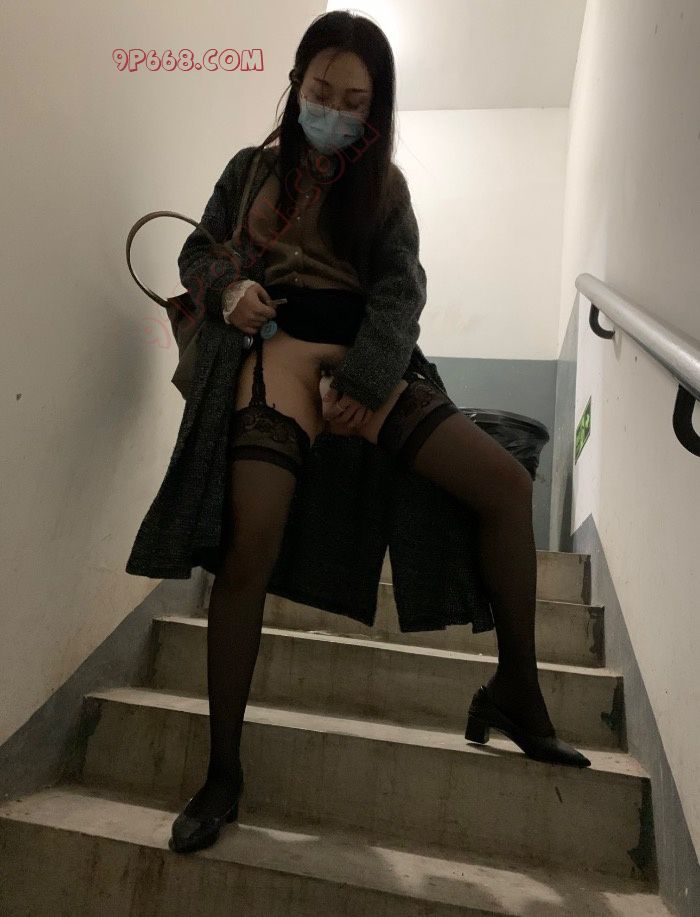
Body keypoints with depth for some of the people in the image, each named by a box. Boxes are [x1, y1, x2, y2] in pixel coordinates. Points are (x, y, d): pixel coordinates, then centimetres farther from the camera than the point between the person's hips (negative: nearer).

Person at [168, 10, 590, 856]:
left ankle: (516, 690, 5)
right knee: (251, 541, -25)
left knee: (508, 481, -12)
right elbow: (205, 258, 15)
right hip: (282, 351, -2)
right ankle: (222, 772, -7)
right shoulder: (259, 166, 12)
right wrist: (233, 297, -9)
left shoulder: (383, 180, 15)